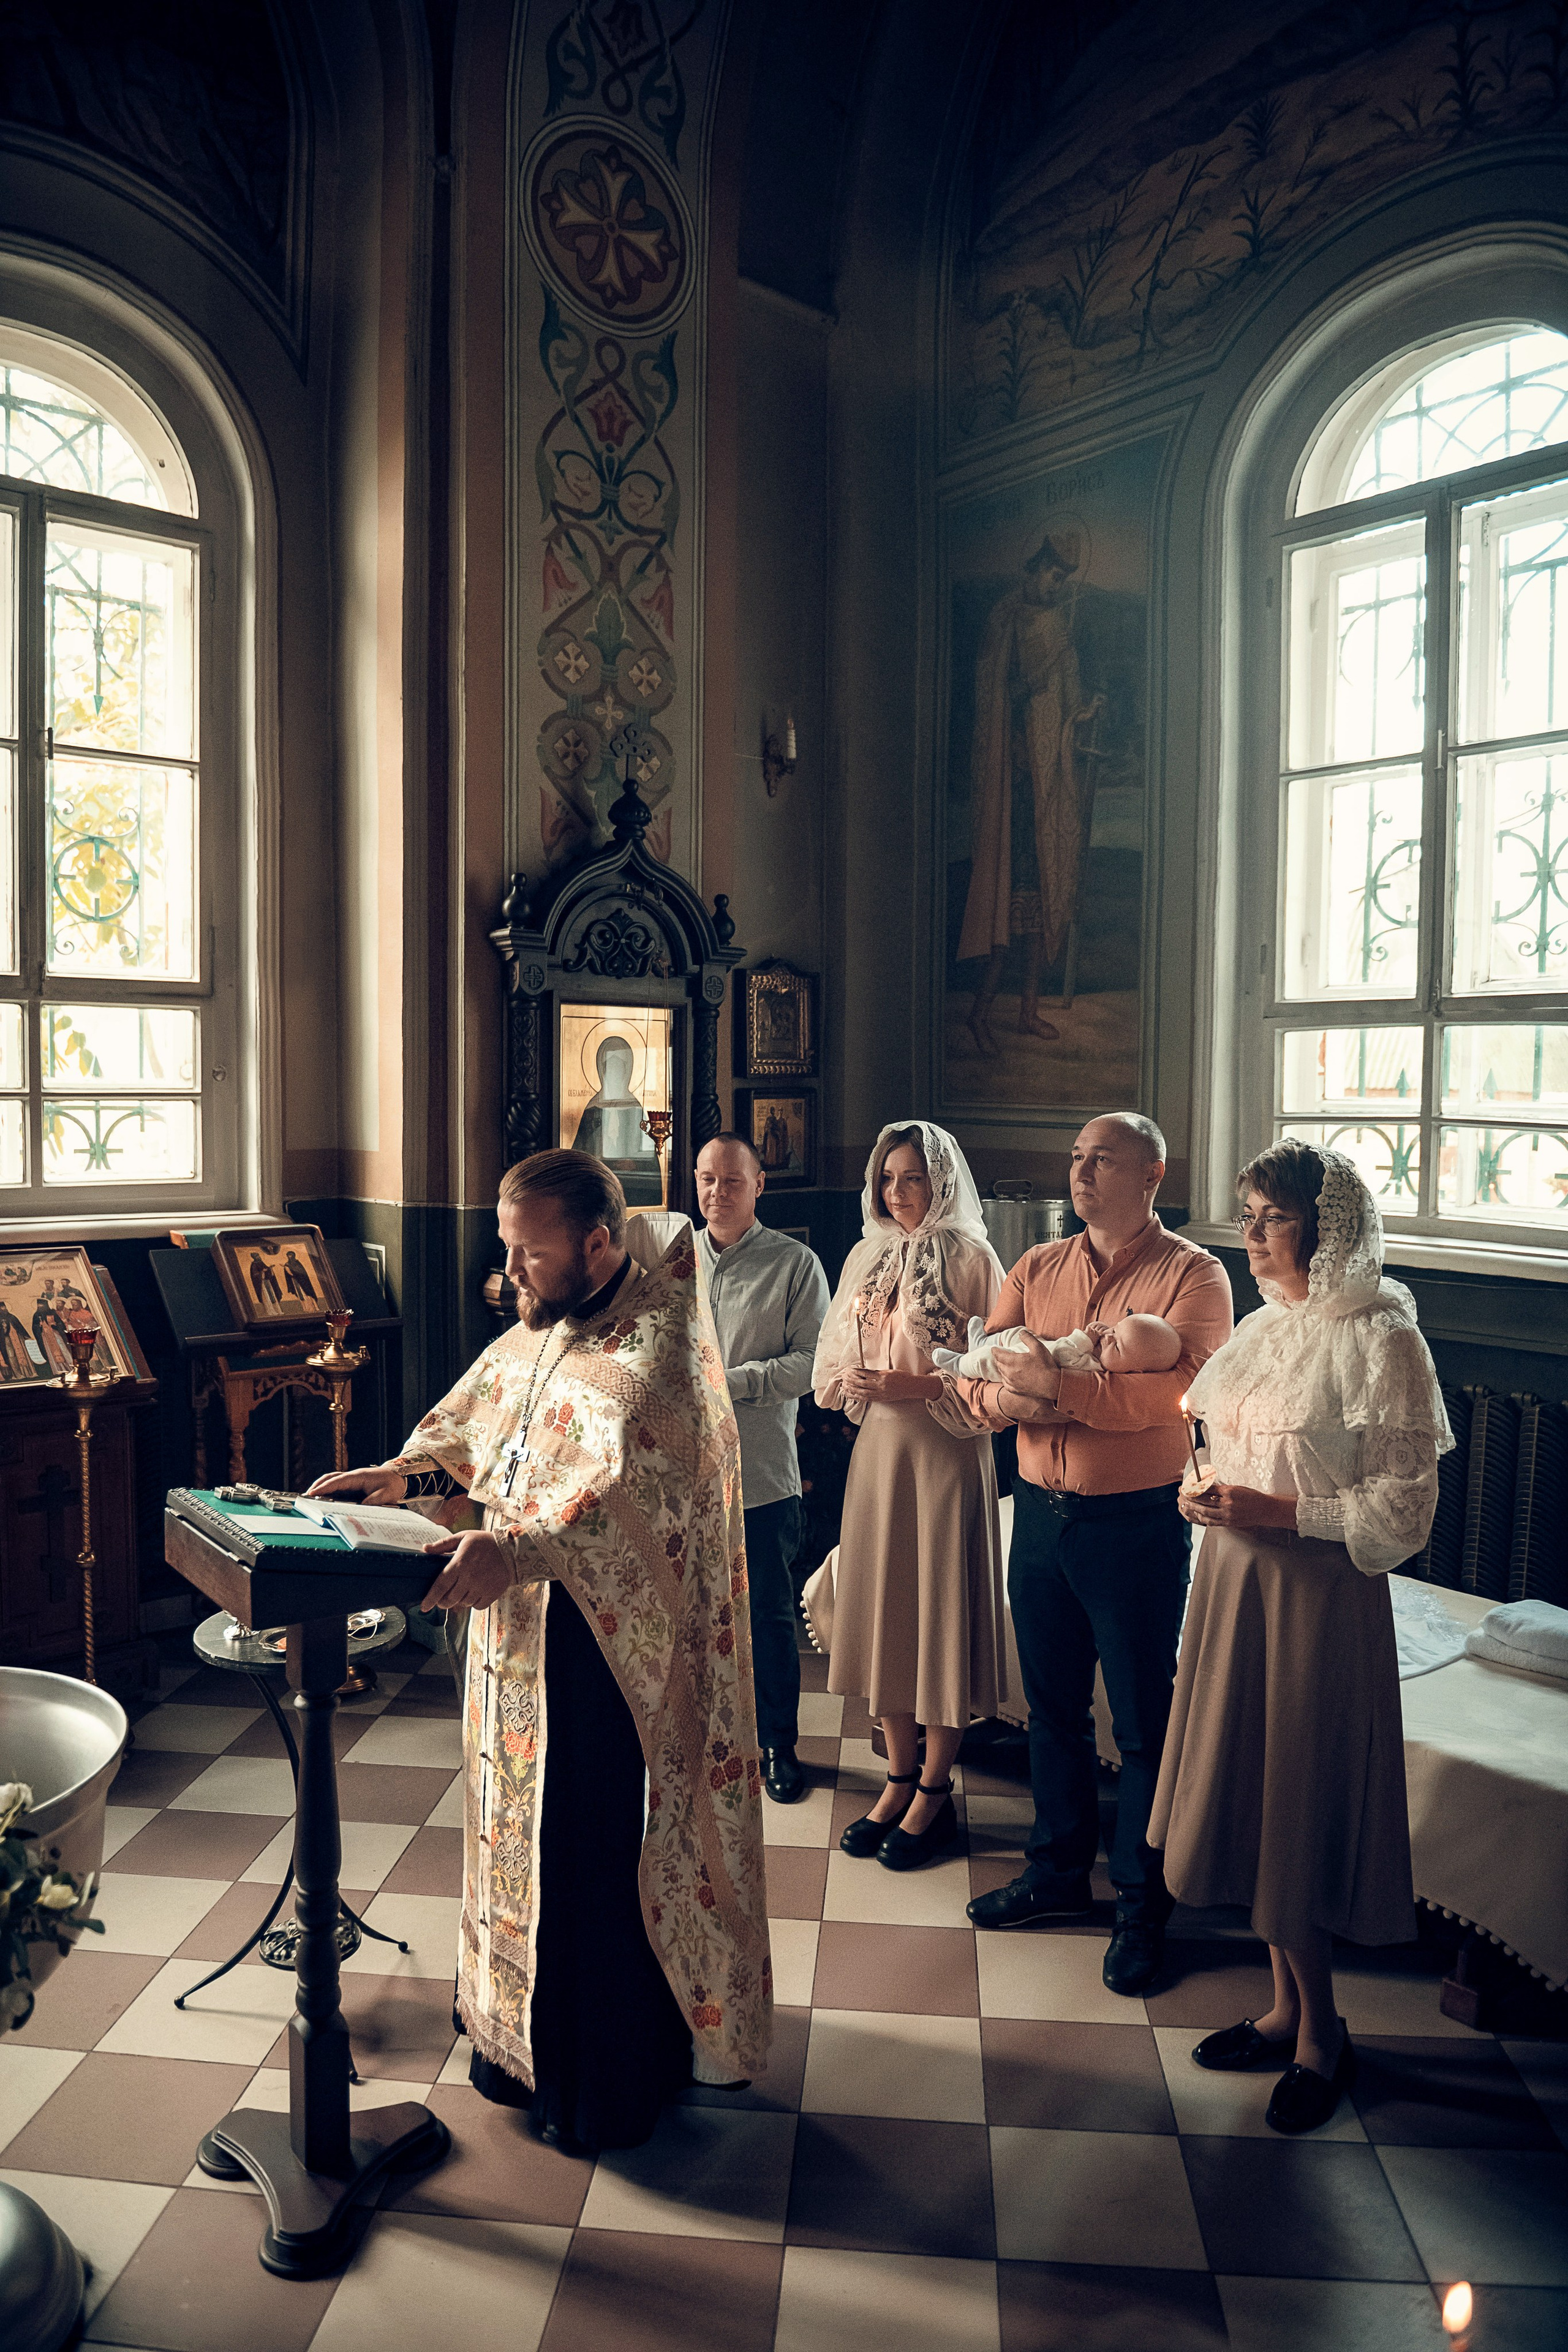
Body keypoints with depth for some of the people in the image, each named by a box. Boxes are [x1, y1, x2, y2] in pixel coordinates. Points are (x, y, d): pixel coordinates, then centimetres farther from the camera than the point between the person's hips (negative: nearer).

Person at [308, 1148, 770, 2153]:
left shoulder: (655, 1342, -22)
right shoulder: (544, 1326, 7)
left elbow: (629, 1481, -38)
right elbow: (480, 1411, 21)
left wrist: (516, 1546, -50)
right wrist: (403, 1473, 7)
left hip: (612, 1648, -9)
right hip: (528, 1634, 9)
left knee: (603, 1854, 3)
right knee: (532, 1828, 21)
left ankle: (611, 2085, 23)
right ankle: (532, 2037, 42)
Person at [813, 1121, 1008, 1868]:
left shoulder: (971, 1260, -6)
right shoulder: (867, 1258, 11)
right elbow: (832, 1362, 15)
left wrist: (920, 1387, -19)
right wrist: (853, 1380, -6)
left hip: (946, 1451, -5)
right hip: (877, 1446, 6)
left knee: (941, 1608, 1)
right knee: (880, 1603, 9)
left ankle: (935, 1792, 16)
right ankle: (899, 1780, 23)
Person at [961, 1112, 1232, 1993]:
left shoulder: (1192, 1275, -8)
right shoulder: (1038, 1268, 8)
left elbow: (1167, 1391, -23)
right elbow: (972, 1375, 3)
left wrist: (1059, 1383, -25)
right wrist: (1004, 1396, -18)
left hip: (1136, 1523, -5)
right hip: (1041, 1512, 5)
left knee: (1144, 1723, 6)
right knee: (1054, 1705, 18)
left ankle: (1143, 1908, 23)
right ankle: (1059, 1871, 36)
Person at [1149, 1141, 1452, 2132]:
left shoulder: (1380, 1340, -15)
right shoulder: (1264, 1327, 8)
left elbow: (1405, 1508, -15)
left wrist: (1277, 1513, -21)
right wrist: (1203, 1492, 1)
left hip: (1319, 1595, -7)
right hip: (1238, 1582, 7)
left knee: (1299, 1810, 3)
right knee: (1250, 1796, 14)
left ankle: (1323, 2037, 23)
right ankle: (1289, 2006, 32)